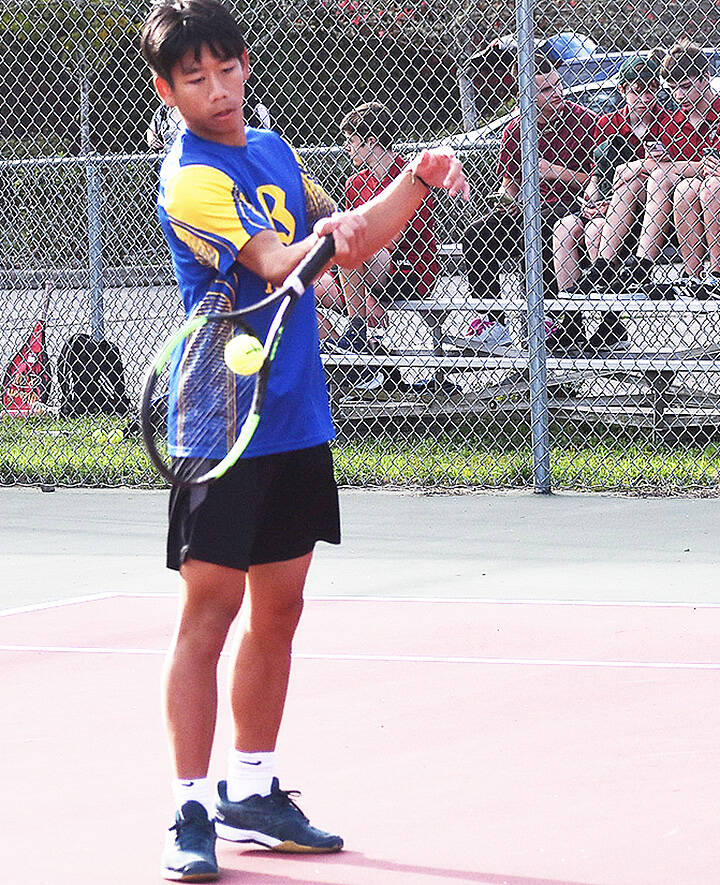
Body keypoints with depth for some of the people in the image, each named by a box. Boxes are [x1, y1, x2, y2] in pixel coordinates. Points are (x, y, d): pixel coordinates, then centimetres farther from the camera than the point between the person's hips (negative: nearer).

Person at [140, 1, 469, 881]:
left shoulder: (272, 150, 11)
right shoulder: (191, 180, -15)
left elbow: (348, 238, 21)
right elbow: (272, 264, -29)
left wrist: (416, 182, 6)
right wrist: (324, 240, -49)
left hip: (299, 421, 8)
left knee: (278, 608, 13)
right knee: (209, 610, -7)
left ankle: (251, 792, 23)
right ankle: (191, 812, -4)